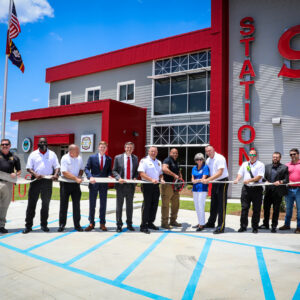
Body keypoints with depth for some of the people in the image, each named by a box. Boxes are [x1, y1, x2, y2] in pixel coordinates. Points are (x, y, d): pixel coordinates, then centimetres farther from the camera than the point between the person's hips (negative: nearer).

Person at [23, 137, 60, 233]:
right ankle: (28, 225, 9)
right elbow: (28, 168, 2)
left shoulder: (52, 154, 8)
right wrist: (35, 174, -17)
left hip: (48, 181, 1)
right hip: (35, 180, -1)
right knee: (31, 203, 1)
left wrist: (55, 174, -13)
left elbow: (57, 166, 7)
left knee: (46, 204, 8)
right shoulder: (33, 154, 6)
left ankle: (44, 224, 19)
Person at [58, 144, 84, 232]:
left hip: (76, 184, 4)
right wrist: (76, 178, -24)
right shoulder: (65, 158, -12)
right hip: (66, 184, -4)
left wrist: (80, 175, -4)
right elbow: (65, 173, -20)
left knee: (76, 205, 6)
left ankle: (77, 225, 14)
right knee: (63, 205, 5)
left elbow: (81, 169, 17)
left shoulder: (79, 158, 3)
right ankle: (62, 224, 17)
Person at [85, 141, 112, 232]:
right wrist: (90, 177, -19)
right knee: (92, 204, 7)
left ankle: (102, 223, 18)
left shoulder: (109, 159, 7)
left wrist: (109, 176, -11)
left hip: (104, 184, 1)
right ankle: (91, 223, 18)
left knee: (103, 204, 8)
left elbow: (109, 170, 10)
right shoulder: (92, 157, 2)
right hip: (94, 183, -1)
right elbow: (87, 168, -3)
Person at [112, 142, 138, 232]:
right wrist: (119, 178, -17)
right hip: (121, 184, -2)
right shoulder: (118, 157, -1)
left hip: (131, 185, 2)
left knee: (130, 205, 12)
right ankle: (119, 225, 16)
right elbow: (114, 170, -1)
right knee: (119, 205, 5)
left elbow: (137, 171, 11)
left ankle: (129, 224, 24)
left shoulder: (135, 158, 7)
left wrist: (135, 177, -8)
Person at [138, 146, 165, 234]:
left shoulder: (158, 162, 17)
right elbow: (141, 173, -15)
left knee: (154, 205, 10)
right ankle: (143, 226, 2)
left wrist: (161, 179, 2)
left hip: (156, 186, 7)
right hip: (147, 186, -7)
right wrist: (151, 180, -24)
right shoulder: (144, 161, -5)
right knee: (146, 205, -5)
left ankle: (150, 223, 24)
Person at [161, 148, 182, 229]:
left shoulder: (176, 162, 20)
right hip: (167, 185, -9)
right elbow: (164, 169, -27)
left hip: (175, 186, 9)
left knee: (176, 204, 13)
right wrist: (174, 175, -24)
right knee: (166, 204, -3)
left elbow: (178, 171, 31)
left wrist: (180, 177, 11)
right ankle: (164, 223, 3)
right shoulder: (167, 160, -8)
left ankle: (173, 221, 26)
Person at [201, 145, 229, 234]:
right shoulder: (208, 160, 8)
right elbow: (207, 172, 11)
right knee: (213, 204, 16)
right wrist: (204, 180, -8)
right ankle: (211, 223, 29)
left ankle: (221, 227, -2)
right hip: (214, 183, 8)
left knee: (221, 205, -6)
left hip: (222, 182, -8)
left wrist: (208, 179, -27)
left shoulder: (220, 158, -16)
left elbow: (220, 173, -23)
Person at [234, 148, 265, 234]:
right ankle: (243, 226, 11)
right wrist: (237, 179, -12)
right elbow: (240, 173, 9)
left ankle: (255, 227, 14)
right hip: (246, 188, 3)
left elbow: (259, 176, -10)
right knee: (244, 208, 3)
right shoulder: (244, 164, 15)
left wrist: (249, 180, -20)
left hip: (257, 189, -3)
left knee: (256, 209, 3)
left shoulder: (260, 165, 1)